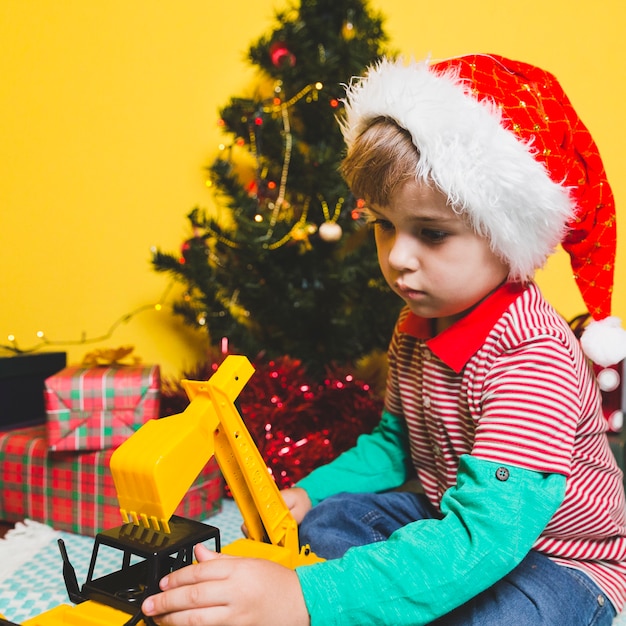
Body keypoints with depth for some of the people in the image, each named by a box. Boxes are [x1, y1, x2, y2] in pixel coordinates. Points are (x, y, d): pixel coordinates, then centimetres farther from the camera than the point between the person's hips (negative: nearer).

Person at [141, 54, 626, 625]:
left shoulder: (534, 361, -33)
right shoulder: (418, 325, -3)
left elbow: (483, 537, -43)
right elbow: (397, 444, 12)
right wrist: (312, 490, -5)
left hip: (559, 562, -7)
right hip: (447, 522, 8)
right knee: (323, 520, 1)